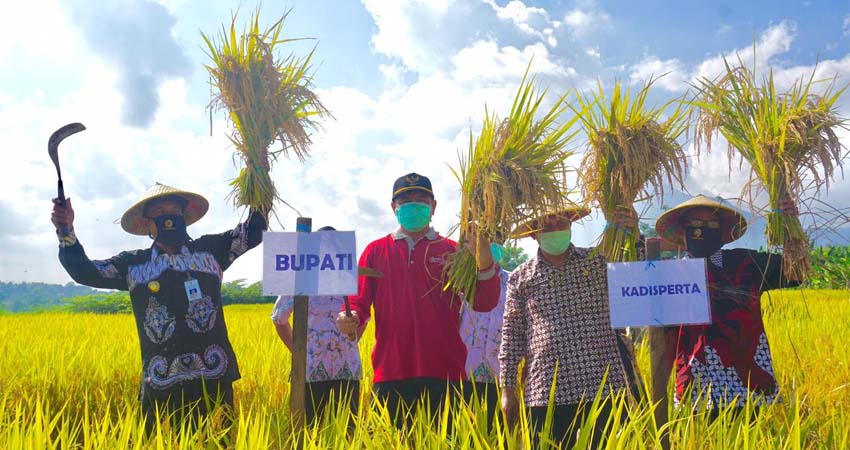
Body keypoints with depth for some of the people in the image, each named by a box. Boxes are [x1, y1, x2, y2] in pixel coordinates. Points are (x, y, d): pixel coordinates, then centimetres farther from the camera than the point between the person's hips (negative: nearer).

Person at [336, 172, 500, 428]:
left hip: (444, 373, 0)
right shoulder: (376, 251, 13)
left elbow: (484, 302, -1)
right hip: (390, 375, 1)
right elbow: (359, 302, 8)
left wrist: (483, 252, -14)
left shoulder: (453, 251, 9)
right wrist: (350, 319, -15)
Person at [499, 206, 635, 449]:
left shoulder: (599, 261, 8)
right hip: (546, 395, 0)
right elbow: (512, 335, 8)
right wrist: (507, 389, 5)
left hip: (602, 389, 0)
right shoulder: (520, 278, 8)